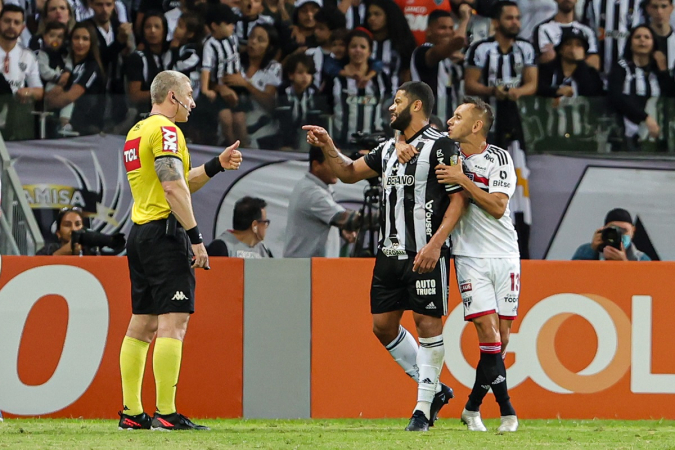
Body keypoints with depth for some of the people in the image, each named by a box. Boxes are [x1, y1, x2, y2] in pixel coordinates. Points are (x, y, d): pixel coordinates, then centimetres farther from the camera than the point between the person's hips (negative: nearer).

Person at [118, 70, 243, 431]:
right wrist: (195, 237, -19)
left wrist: (217, 165, 19)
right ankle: (166, 415, -17)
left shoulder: (137, 132, 19)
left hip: (139, 234, 10)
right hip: (165, 233, -10)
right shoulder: (165, 130, -10)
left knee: (142, 323, 10)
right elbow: (174, 188, -18)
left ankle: (131, 413, 10)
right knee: (173, 323, -12)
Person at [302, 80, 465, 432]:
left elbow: (457, 199, -12)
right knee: (383, 324, 7)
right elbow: (350, 173, 24)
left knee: (427, 322, -6)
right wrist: (328, 148, 7)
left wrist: (435, 243, -20)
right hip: (389, 254, 8)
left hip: (424, 254, -8)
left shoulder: (440, 147, -7)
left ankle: (424, 405, 1)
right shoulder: (389, 148, 16)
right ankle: (433, 389, 18)